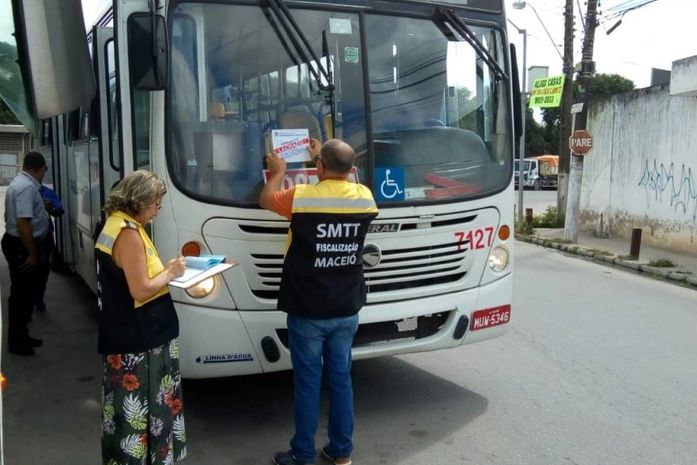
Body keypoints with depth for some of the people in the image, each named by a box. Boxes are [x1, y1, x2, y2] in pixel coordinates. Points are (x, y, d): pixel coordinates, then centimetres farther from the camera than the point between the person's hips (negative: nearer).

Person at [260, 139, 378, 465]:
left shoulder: (301, 197, -15)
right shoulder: (364, 197, -3)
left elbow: (265, 200, 7)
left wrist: (278, 172, 23)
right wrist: (329, 159, 33)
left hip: (307, 312, -4)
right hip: (346, 311, 4)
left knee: (308, 382, 6)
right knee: (341, 379, 14)